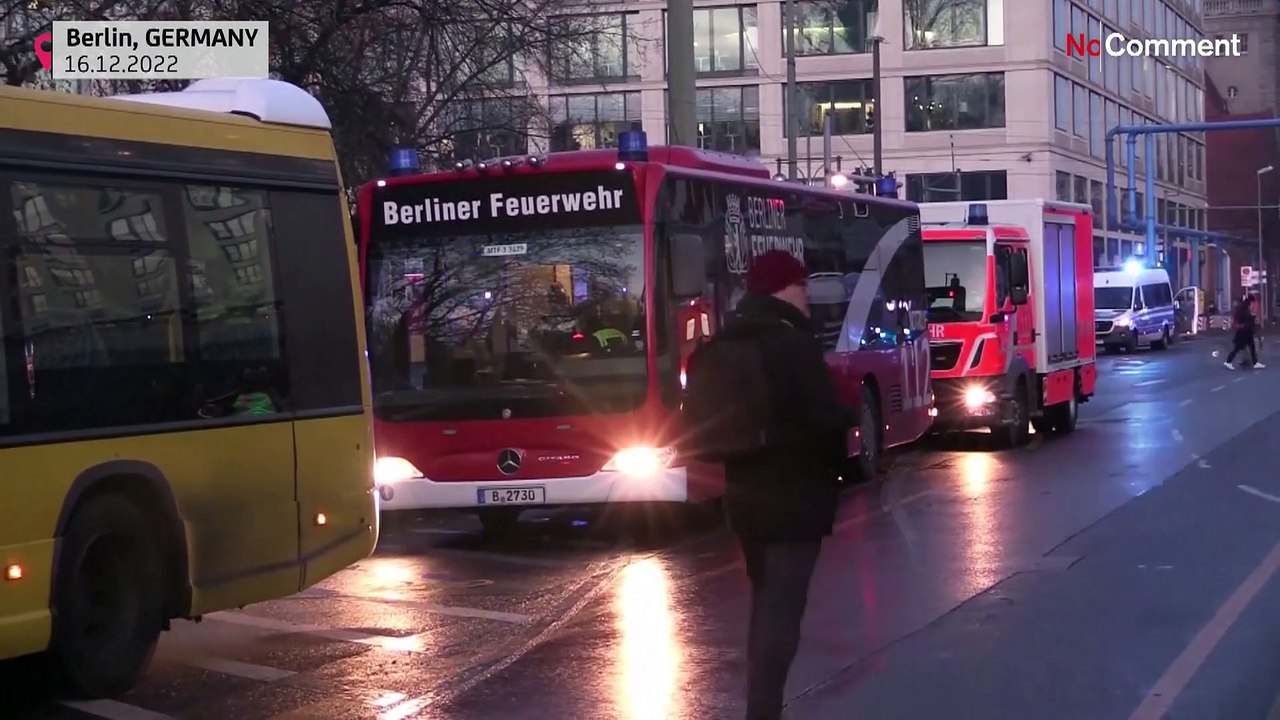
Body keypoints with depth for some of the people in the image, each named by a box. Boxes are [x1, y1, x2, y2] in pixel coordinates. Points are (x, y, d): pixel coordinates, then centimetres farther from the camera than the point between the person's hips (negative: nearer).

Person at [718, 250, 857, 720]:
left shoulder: (727, 343, 10)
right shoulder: (791, 342, -17)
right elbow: (826, 415, -20)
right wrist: (850, 419, -1)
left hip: (746, 494, 9)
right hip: (793, 497, -9)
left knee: (766, 604, 19)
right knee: (782, 610, -7)